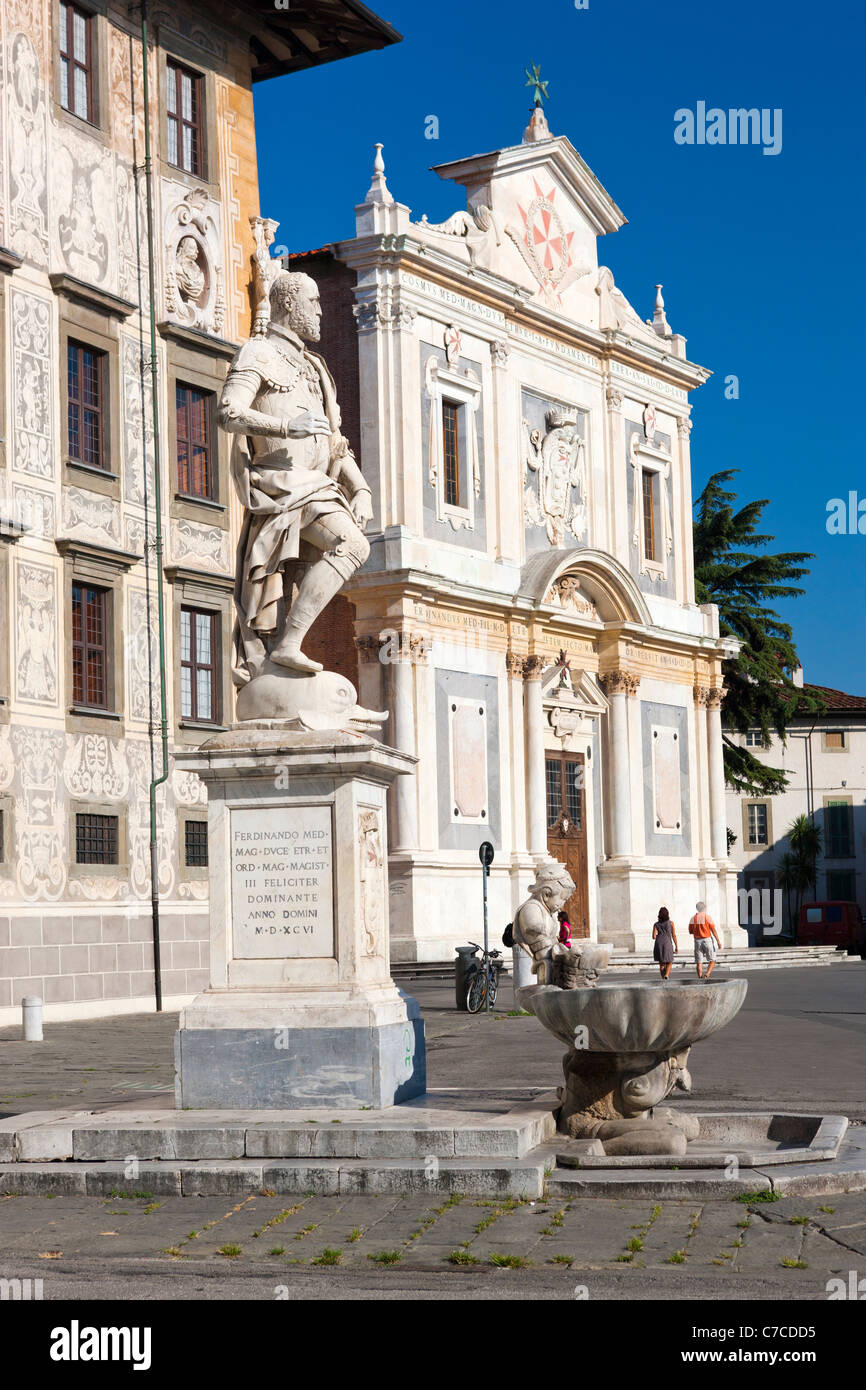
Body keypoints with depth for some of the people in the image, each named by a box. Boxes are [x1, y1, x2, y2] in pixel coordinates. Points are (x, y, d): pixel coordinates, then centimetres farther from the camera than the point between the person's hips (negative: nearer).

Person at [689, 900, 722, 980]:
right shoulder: (707, 917, -6)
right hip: (707, 940, -3)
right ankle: (707, 975, -14)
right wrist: (718, 941, -4)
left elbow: (690, 931, 8)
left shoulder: (693, 918, 3)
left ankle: (700, 978, 1)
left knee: (699, 962, 6)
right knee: (712, 961, 6)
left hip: (697, 941, 3)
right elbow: (714, 930, -8)